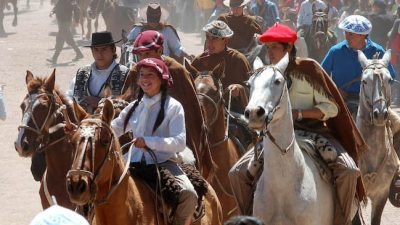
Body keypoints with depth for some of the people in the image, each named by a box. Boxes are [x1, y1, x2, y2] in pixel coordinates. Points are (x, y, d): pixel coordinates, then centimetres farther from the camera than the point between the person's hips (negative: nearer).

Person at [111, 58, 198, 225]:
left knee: (189, 195, -29)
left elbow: (180, 142, -12)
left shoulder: (173, 107, -2)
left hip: (164, 163, -5)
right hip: (136, 164, 5)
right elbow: (113, 129, 20)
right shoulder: (134, 107, 13)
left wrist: (147, 141, -24)